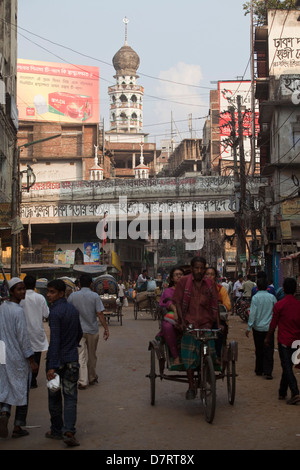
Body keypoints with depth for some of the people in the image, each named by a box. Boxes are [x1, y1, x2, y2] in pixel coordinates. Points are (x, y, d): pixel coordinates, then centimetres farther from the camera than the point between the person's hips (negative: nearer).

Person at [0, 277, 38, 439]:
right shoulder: (18, 311, -19)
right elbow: (23, 337, -19)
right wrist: (32, 360, -14)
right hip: (19, 357, -6)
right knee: (21, 389, 7)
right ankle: (17, 427, 14)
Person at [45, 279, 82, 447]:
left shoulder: (55, 312, -16)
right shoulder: (74, 310, 7)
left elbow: (55, 340, -21)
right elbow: (80, 333, 18)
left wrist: (52, 366, -23)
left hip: (57, 359, -5)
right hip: (72, 360, 5)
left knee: (54, 397, 10)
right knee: (70, 396, 3)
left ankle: (57, 431, 19)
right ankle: (69, 431, -9)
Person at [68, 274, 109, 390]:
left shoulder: (73, 296, -3)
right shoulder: (95, 296, -7)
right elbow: (100, 314, -11)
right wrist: (106, 329, -5)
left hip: (78, 331, 0)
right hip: (92, 330, 0)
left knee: (81, 357, 0)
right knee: (92, 356, 16)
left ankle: (82, 381, -7)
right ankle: (92, 378, 29)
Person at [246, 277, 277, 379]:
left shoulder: (255, 297, -9)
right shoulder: (272, 297, -2)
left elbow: (252, 313, -11)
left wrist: (249, 328, -7)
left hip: (258, 328, -1)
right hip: (269, 327, 1)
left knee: (259, 350, 12)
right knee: (269, 350, 1)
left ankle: (259, 370, 21)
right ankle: (267, 372, -5)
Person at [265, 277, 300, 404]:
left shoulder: (279, 305, -11)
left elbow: (273, 324, -5)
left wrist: (268, 338, 9)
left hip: (284, 340, -5)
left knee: (287, 367, -4)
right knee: (287, 366, 15)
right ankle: (282, 392, 25)